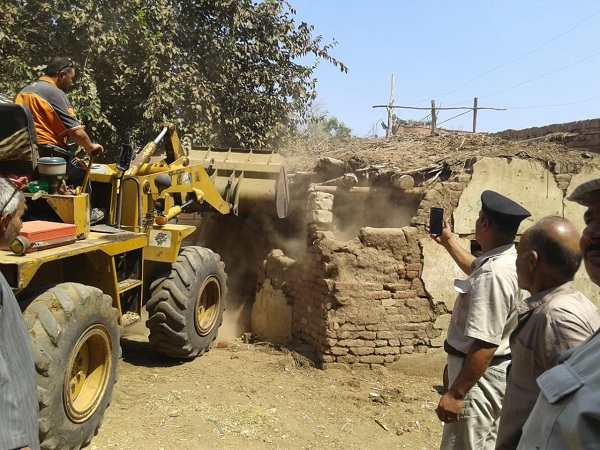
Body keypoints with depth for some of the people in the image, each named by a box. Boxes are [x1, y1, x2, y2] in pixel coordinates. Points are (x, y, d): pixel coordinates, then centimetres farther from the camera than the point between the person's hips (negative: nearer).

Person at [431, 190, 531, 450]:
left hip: (481, 376, -10)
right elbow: (474, 268, 28)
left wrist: (455, 393, -28)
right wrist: (448, 242, 32)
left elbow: (485, 343, -32)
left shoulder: (493, 274, -30)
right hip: (499, 371, 10)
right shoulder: (509, 259, 3)